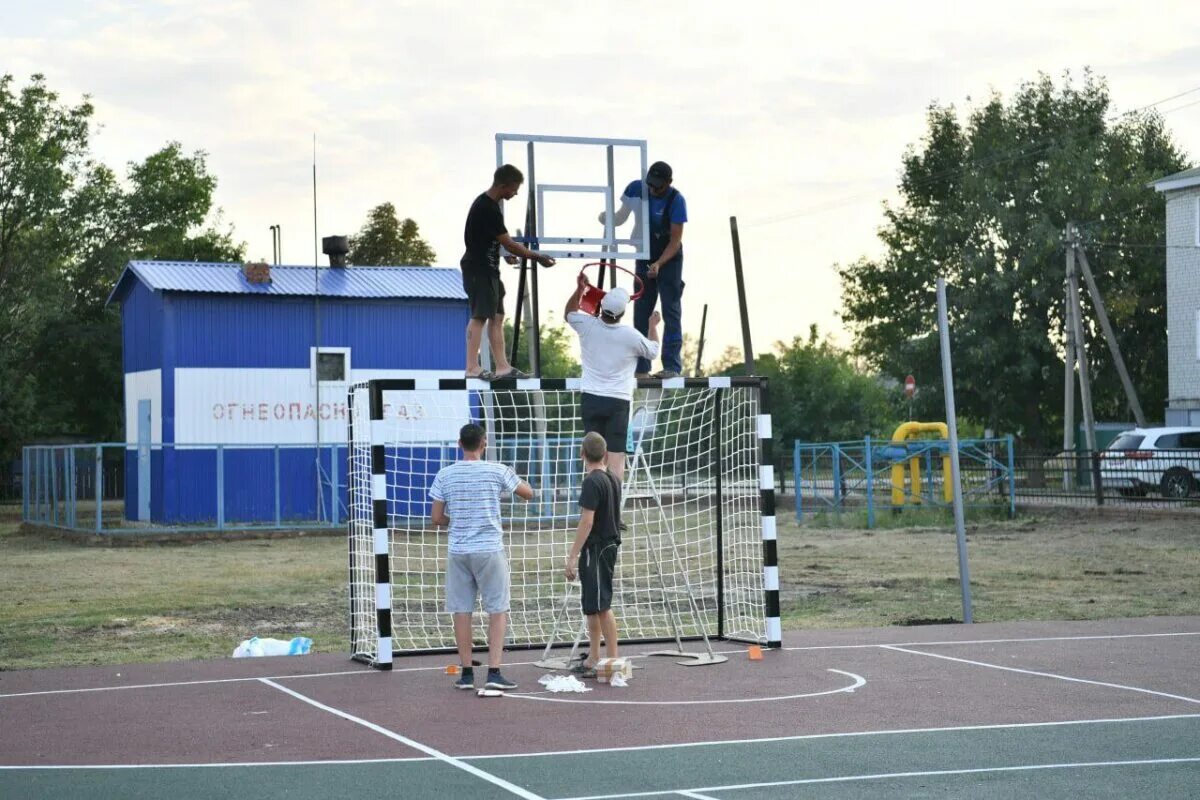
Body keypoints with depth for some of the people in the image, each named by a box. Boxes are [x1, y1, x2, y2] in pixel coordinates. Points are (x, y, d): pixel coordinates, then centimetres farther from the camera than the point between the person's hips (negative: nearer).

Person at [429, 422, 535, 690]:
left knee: (461, 611, 8)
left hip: (458, 552, 2)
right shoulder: (498, 471, -5)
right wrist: (513, 478, 29)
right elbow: (528, 493, 11)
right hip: (490, 550, -2)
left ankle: (466, 673, 10)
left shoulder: (445, 475, 0)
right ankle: (494, 672, -3)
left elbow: (437, 518, 3)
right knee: (498, 610, 4)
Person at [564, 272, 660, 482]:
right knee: (616, 456, -5)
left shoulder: (587, 325, -3)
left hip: (590, 399, 3)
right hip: (618, 401, -3)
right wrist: (653, 326, 29)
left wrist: (579, 289, 23)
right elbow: (653, 351, 14)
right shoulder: (631, 335, -7)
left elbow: (568, 314, 21)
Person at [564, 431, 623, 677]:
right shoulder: (612, 479, 11)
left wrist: (572, 556, -19)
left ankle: (612, 660, -8)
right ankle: (593, 660, 19)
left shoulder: (592, 482, -16)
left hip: (595, 548, -9)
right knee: (592, 606, 14)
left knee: (601, 606, -8)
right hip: (610, 545, 9)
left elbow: (586, 522, -20)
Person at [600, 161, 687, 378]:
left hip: (669, 257, -4)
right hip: (644, 257, 4)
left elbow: (676, 240, -22)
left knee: (671, 311, -8)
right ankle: (641, 368, 7)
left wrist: (659, 264, -34)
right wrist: (607, 217, -18)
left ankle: (672, 366, -10)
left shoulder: (676, 200, -21)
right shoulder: (636, 189, -11)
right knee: (641, 312, 4)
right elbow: (620, 217, 3)